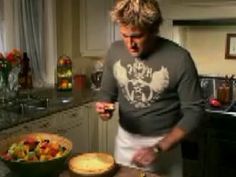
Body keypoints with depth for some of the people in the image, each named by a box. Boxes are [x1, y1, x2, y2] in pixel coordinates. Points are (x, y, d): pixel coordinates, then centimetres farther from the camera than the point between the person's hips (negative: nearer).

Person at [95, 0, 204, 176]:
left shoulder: (179, 58, -20)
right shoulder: (115, 51, -8)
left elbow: (194, 112, -15)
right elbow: (107, 92, 5)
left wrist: (158, 148, -21)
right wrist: (104, 106, -18)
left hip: (164, 142, -3)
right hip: (125, 140, 4)